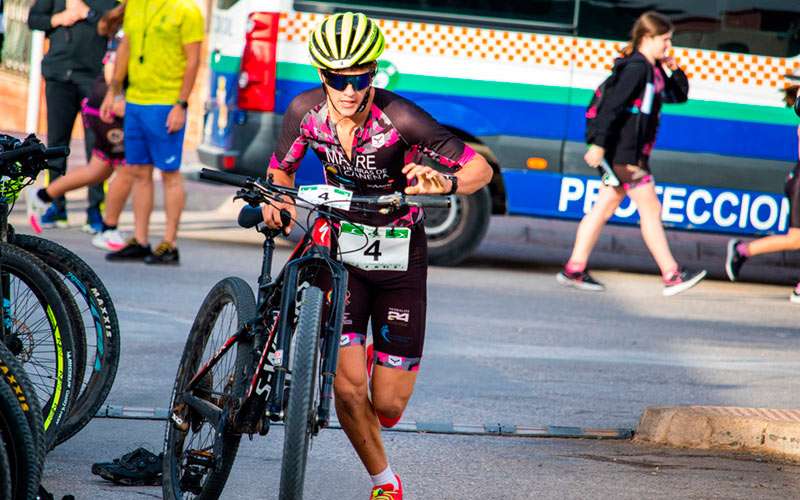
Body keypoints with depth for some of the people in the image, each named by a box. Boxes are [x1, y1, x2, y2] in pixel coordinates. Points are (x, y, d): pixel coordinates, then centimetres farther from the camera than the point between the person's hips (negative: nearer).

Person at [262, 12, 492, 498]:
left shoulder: (399, 118, -24)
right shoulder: (306, 111, -14)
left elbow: (481, 169, -21)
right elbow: (281, 168, 4)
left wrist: (444, 183, -43)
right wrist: (276, 199, -18)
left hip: (399, 258, -1)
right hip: (341, 248, 2)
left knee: (387, 408, 0)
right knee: (349, 391, -14)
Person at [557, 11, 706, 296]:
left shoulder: (653, 71, 15)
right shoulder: (635, 68, -15)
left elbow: (679, 96, 25)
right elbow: (612, 105, -22)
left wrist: (674, 71, 7)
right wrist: (599, 143, -27)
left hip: (631, 152, 10)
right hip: (624, 152, -10)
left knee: (606, 206, 9)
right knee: (650, 209, -6)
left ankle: (574, 270, 10)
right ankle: (672, 277, -4)